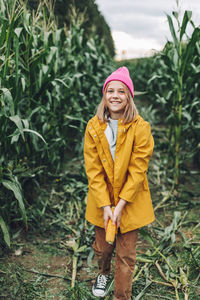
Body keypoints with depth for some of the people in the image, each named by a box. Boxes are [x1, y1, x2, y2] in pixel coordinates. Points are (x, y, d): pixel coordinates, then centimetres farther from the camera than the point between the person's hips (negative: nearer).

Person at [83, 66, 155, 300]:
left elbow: (138, 170, -14)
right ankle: (104, 273, 53)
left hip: (130, 200, -2)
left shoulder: (140, 128, -14)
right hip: (101, 200, 3)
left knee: (126, 255, 6)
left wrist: (120, 205, -16)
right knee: (102, 247, 19)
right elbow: (93, 169, -7)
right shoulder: (93, 127, -6)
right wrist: (105, 206, -12)